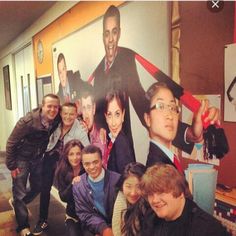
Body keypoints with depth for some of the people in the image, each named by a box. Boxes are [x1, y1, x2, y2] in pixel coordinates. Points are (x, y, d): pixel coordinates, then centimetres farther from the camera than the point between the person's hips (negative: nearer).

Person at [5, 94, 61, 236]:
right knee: (20, 192, 3)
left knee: (38, 187, 19)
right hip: (22, 158, -5)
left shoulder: (56, 121, -17)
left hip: (38, 158, 5)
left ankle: (17, 203, 48)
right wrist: (12, 166, -14)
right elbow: (11, 143, -19)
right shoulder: (28, 121, -29)